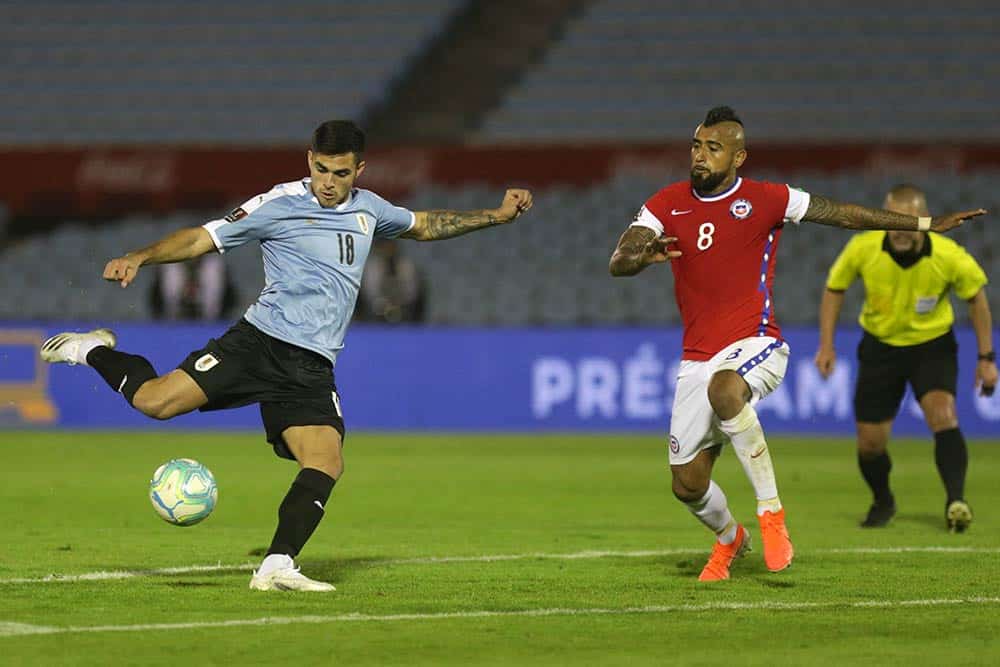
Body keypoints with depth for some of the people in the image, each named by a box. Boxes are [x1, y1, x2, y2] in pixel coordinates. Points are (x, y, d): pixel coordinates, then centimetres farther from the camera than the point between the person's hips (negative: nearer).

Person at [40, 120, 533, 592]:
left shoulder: (368, 210, 16)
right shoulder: (280, 204, -1)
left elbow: (423, 225, 35)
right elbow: (203, 238, -3)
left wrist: (495, 216, 30)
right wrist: (141, 257, -18)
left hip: (312, 369, 5)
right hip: (260, 340, -4)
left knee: (326, 466, -16)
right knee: (155, 401, -19)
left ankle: (276, 568, -13)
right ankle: (95, 351, 10)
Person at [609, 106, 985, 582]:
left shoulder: (766, 200, -3)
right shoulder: (668, 204, 4)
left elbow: (844, 215, 5)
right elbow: (617, 263, -5)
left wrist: (928, 224, 6)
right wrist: (644, 255, -30)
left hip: (755, 346, -4)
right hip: (697, 359, 4)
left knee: (723, 387, -40)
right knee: (687, 485, 3)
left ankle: (771, 512, -28)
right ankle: (729, 538, 39)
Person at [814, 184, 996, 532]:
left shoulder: (950, 256, -24)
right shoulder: (862, 249, -22)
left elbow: (976, 298, -5)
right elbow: (834, 289, -2)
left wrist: (986, 357, -3)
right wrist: (826, 344, -7)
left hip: (933, 344, -1)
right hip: (881, 345, 2)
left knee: (942, 414, -28)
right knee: (870, 444, 3)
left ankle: (955, 500, -28)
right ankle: (882, 502, 32)